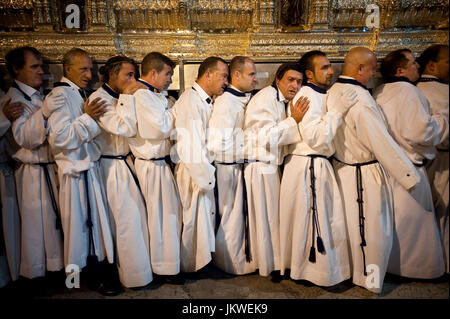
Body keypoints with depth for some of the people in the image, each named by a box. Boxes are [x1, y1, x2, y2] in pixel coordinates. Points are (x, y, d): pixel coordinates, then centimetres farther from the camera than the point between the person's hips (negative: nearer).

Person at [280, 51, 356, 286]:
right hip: (308, 167, -10)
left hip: (318, 165, 10)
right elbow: (313, 136, -23)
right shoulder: (307, 95, -13)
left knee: (322, 219, 17)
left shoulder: (321, 95, 18)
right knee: (313, 220, 0)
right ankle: (313, 270, 15)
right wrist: (338, 111, -22)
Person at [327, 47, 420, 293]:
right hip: (364, 174, -9)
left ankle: (351, 271, 40)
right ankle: (369, 281, 26)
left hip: (342, 168, 9)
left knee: (352, 225, 22)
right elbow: (383, 144, -23)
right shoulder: (359, 99, -24)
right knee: (372, 229, 8)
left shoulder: (333, 91, 2)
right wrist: (411, 177, -15)